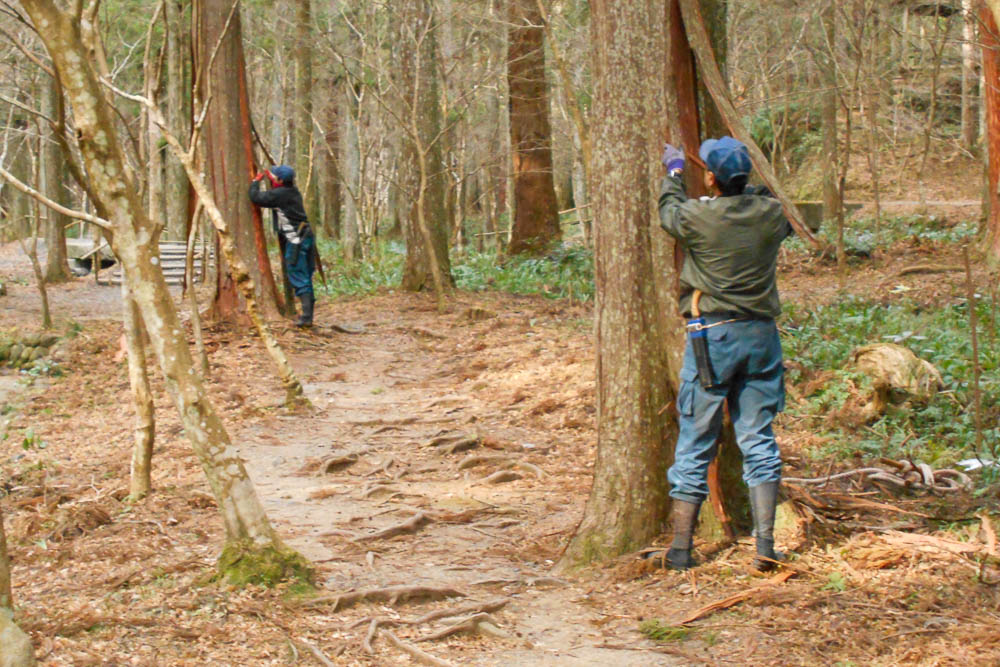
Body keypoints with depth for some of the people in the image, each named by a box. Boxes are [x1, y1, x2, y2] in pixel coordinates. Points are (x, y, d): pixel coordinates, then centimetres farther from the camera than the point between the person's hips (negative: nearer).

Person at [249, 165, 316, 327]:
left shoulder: (280, 194, -14)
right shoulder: (292, 191, 12)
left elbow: (256, 197, -16)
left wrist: (256, 181, 2)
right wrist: (269, 178, 27)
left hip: (295, 240, -9)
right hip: (306, 236, 9)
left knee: (298, 278, -9)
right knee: (305, 276, 13)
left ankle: (306, 316, -14)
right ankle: (308, 313, 17)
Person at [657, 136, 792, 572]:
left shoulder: (698, 216, -11)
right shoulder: (771, 214, -1)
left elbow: (668, 210, 13)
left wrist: (674, 171, 31)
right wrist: (744, 183, 37)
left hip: (713, 336, -3)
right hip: (762, 334, 3)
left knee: (695, 445, 5)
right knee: (758, 440, 9)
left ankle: (681, 548, 9)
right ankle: (765, 544, 3)